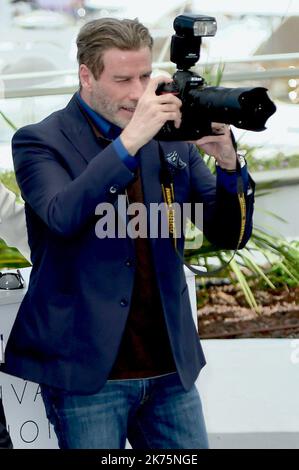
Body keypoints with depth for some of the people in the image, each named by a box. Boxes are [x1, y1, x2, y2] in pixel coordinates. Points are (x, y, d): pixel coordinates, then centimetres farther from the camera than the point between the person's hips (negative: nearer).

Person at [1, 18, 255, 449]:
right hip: (87, 372, -4)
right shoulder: (40, 142, -4)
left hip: (171, 368, 4)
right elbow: (63, 217, -23)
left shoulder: (173, 140, 8)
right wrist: (131, 140, -27)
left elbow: (230, 234, 6)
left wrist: (228, 164, -12)